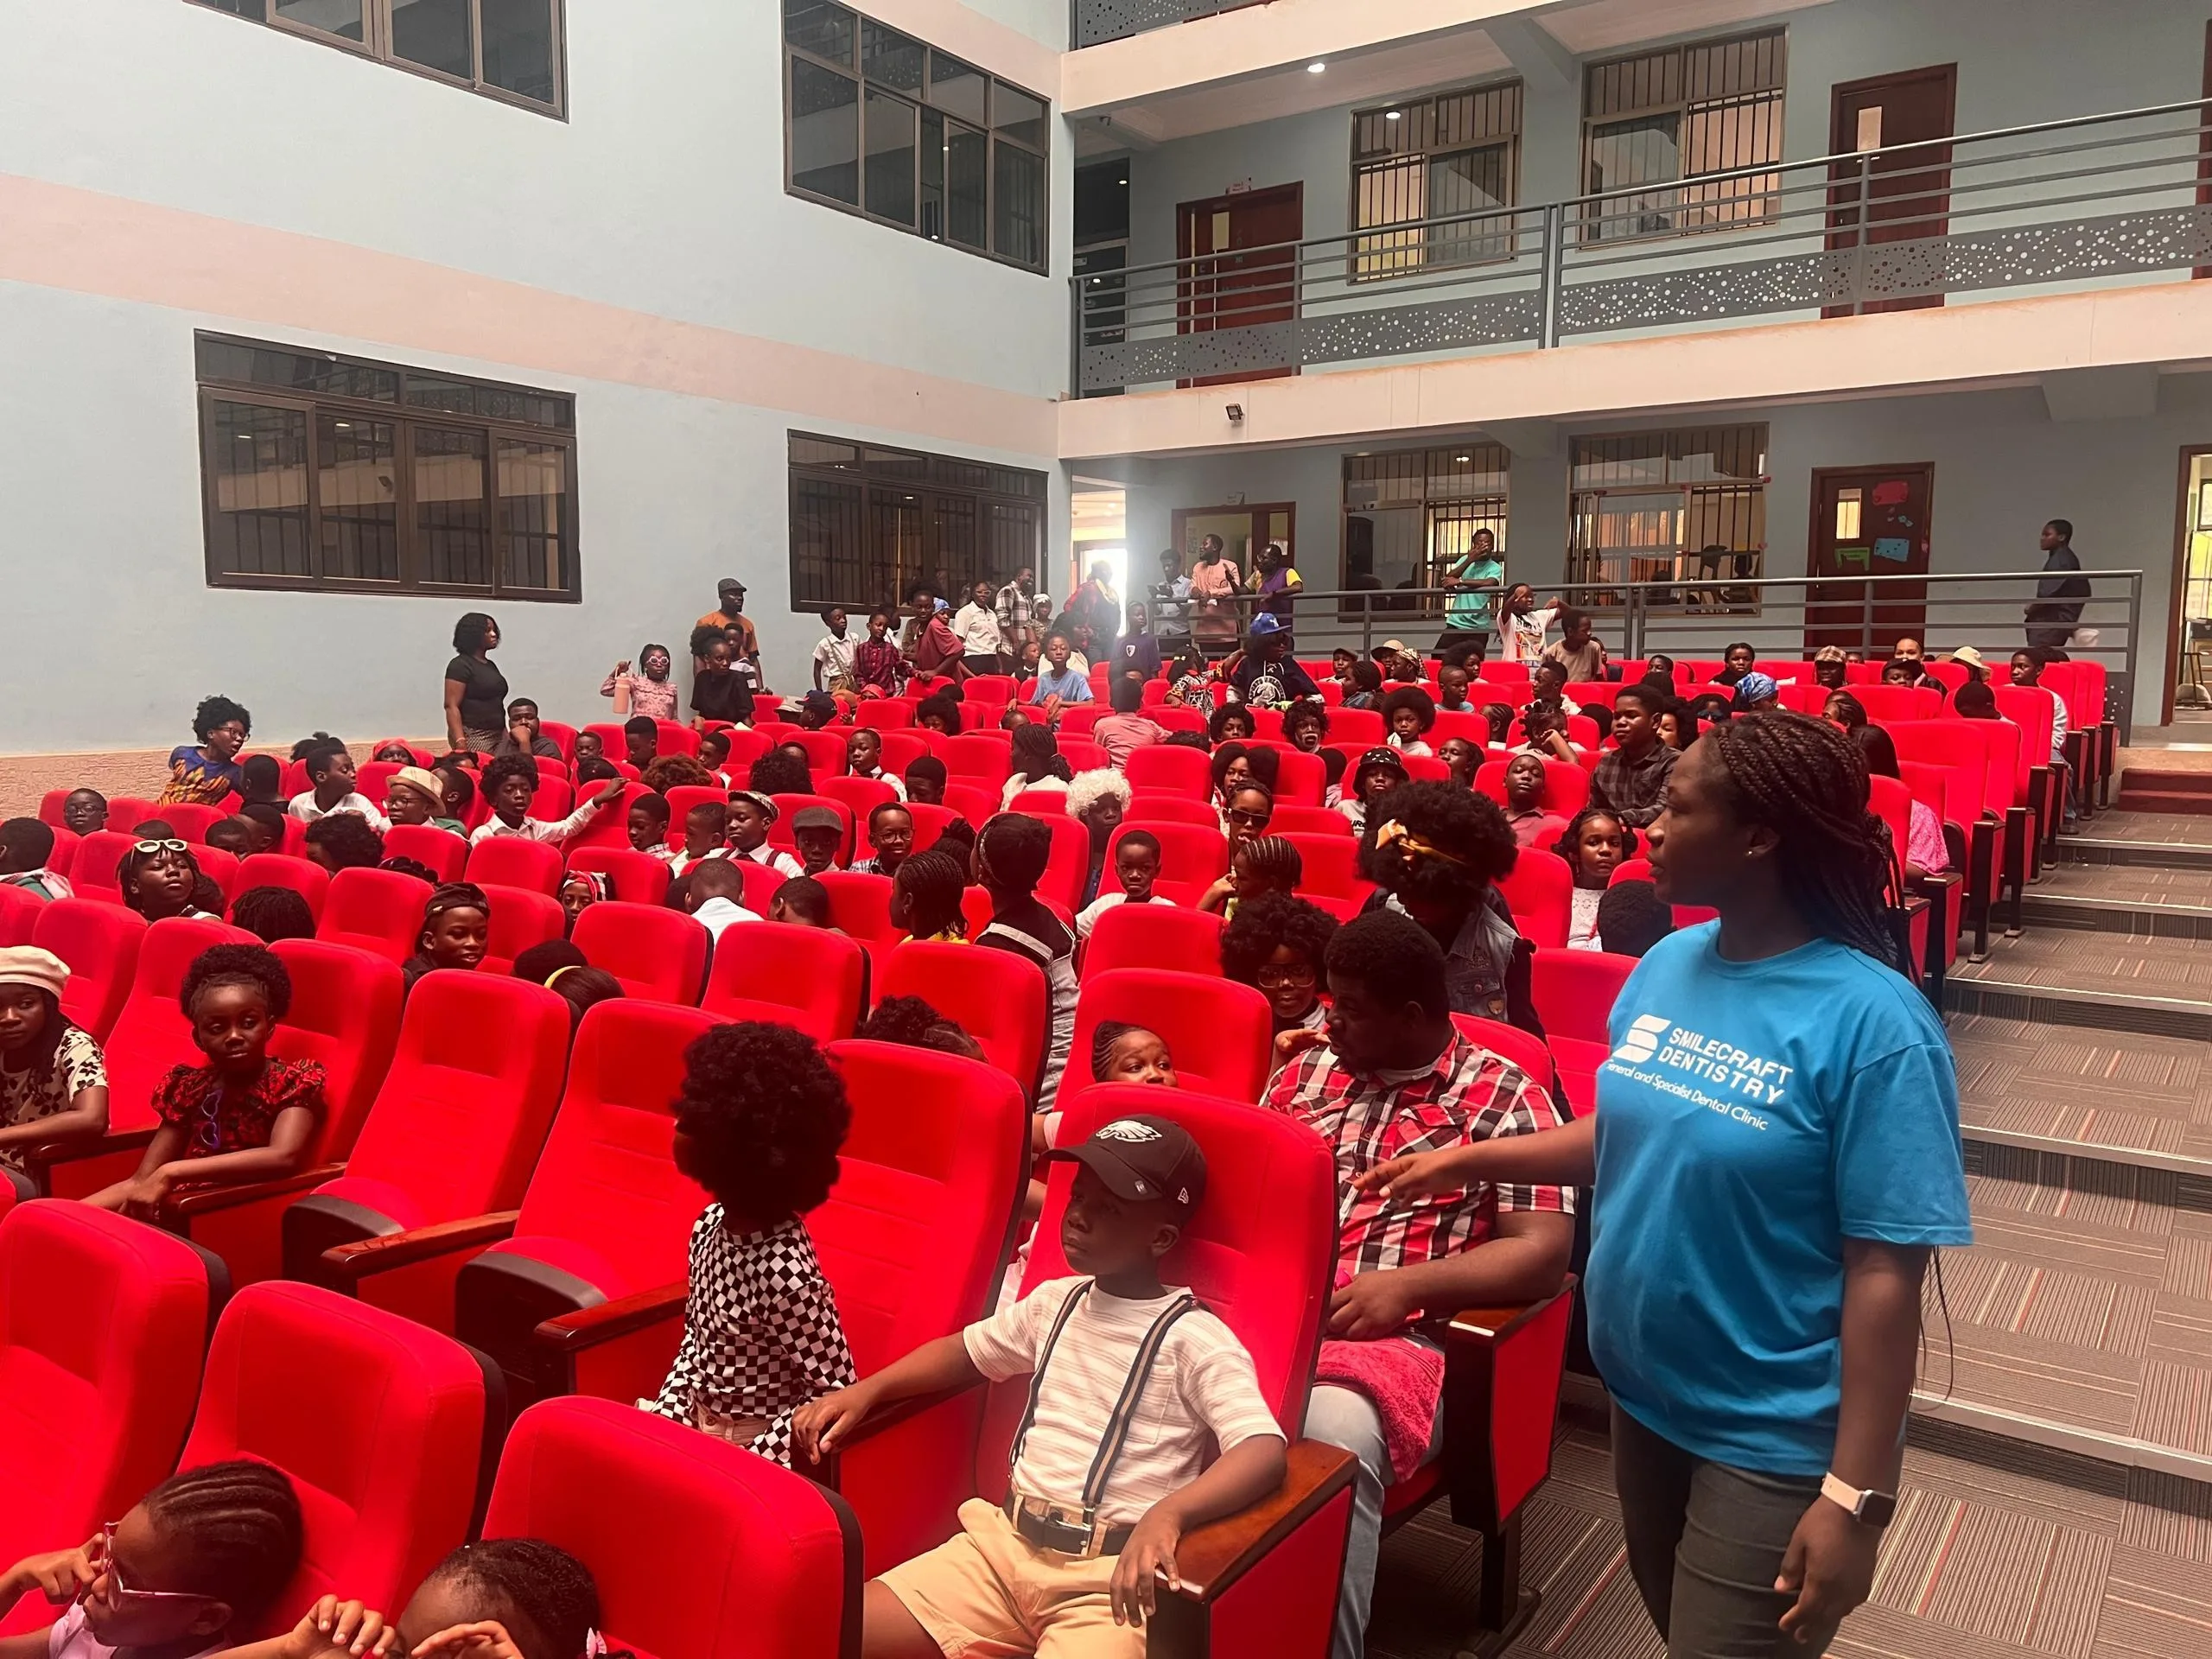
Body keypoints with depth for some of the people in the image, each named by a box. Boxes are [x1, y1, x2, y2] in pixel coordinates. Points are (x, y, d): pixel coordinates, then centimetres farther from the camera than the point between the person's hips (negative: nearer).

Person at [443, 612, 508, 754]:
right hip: (472, 737, -7)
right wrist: (460, 743, -23)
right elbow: (451, 706, -14)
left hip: (496, 736, 7)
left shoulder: (490, 665, 19)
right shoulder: (460, 665, -6)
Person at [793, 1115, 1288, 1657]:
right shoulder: (1054, 1302, 12)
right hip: (1006, 1542, 6)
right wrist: (866, 1391, 12)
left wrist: (1168, 1512, -37)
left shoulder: (1196, 1340, -8)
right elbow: (965, 1351, 27)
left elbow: (1265, 1451, -20)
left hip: (1108, 1576, -6)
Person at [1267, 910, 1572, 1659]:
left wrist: (1405, 1287, -15)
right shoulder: (1308, 1068, 16)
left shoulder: (1504, 1098, 2)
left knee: (1333, 1438, -37)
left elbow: (1544, 1253, -4)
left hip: (1390, 1332, -4)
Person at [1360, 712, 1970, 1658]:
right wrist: (1469, 1161, 6)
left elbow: (1886, 1270, -22)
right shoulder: (1667, 964, -3)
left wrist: (1855, 1495, -22)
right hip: (1643, 1395, 7)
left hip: (1774, 1442, -7)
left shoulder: (1868, 1019, -23)